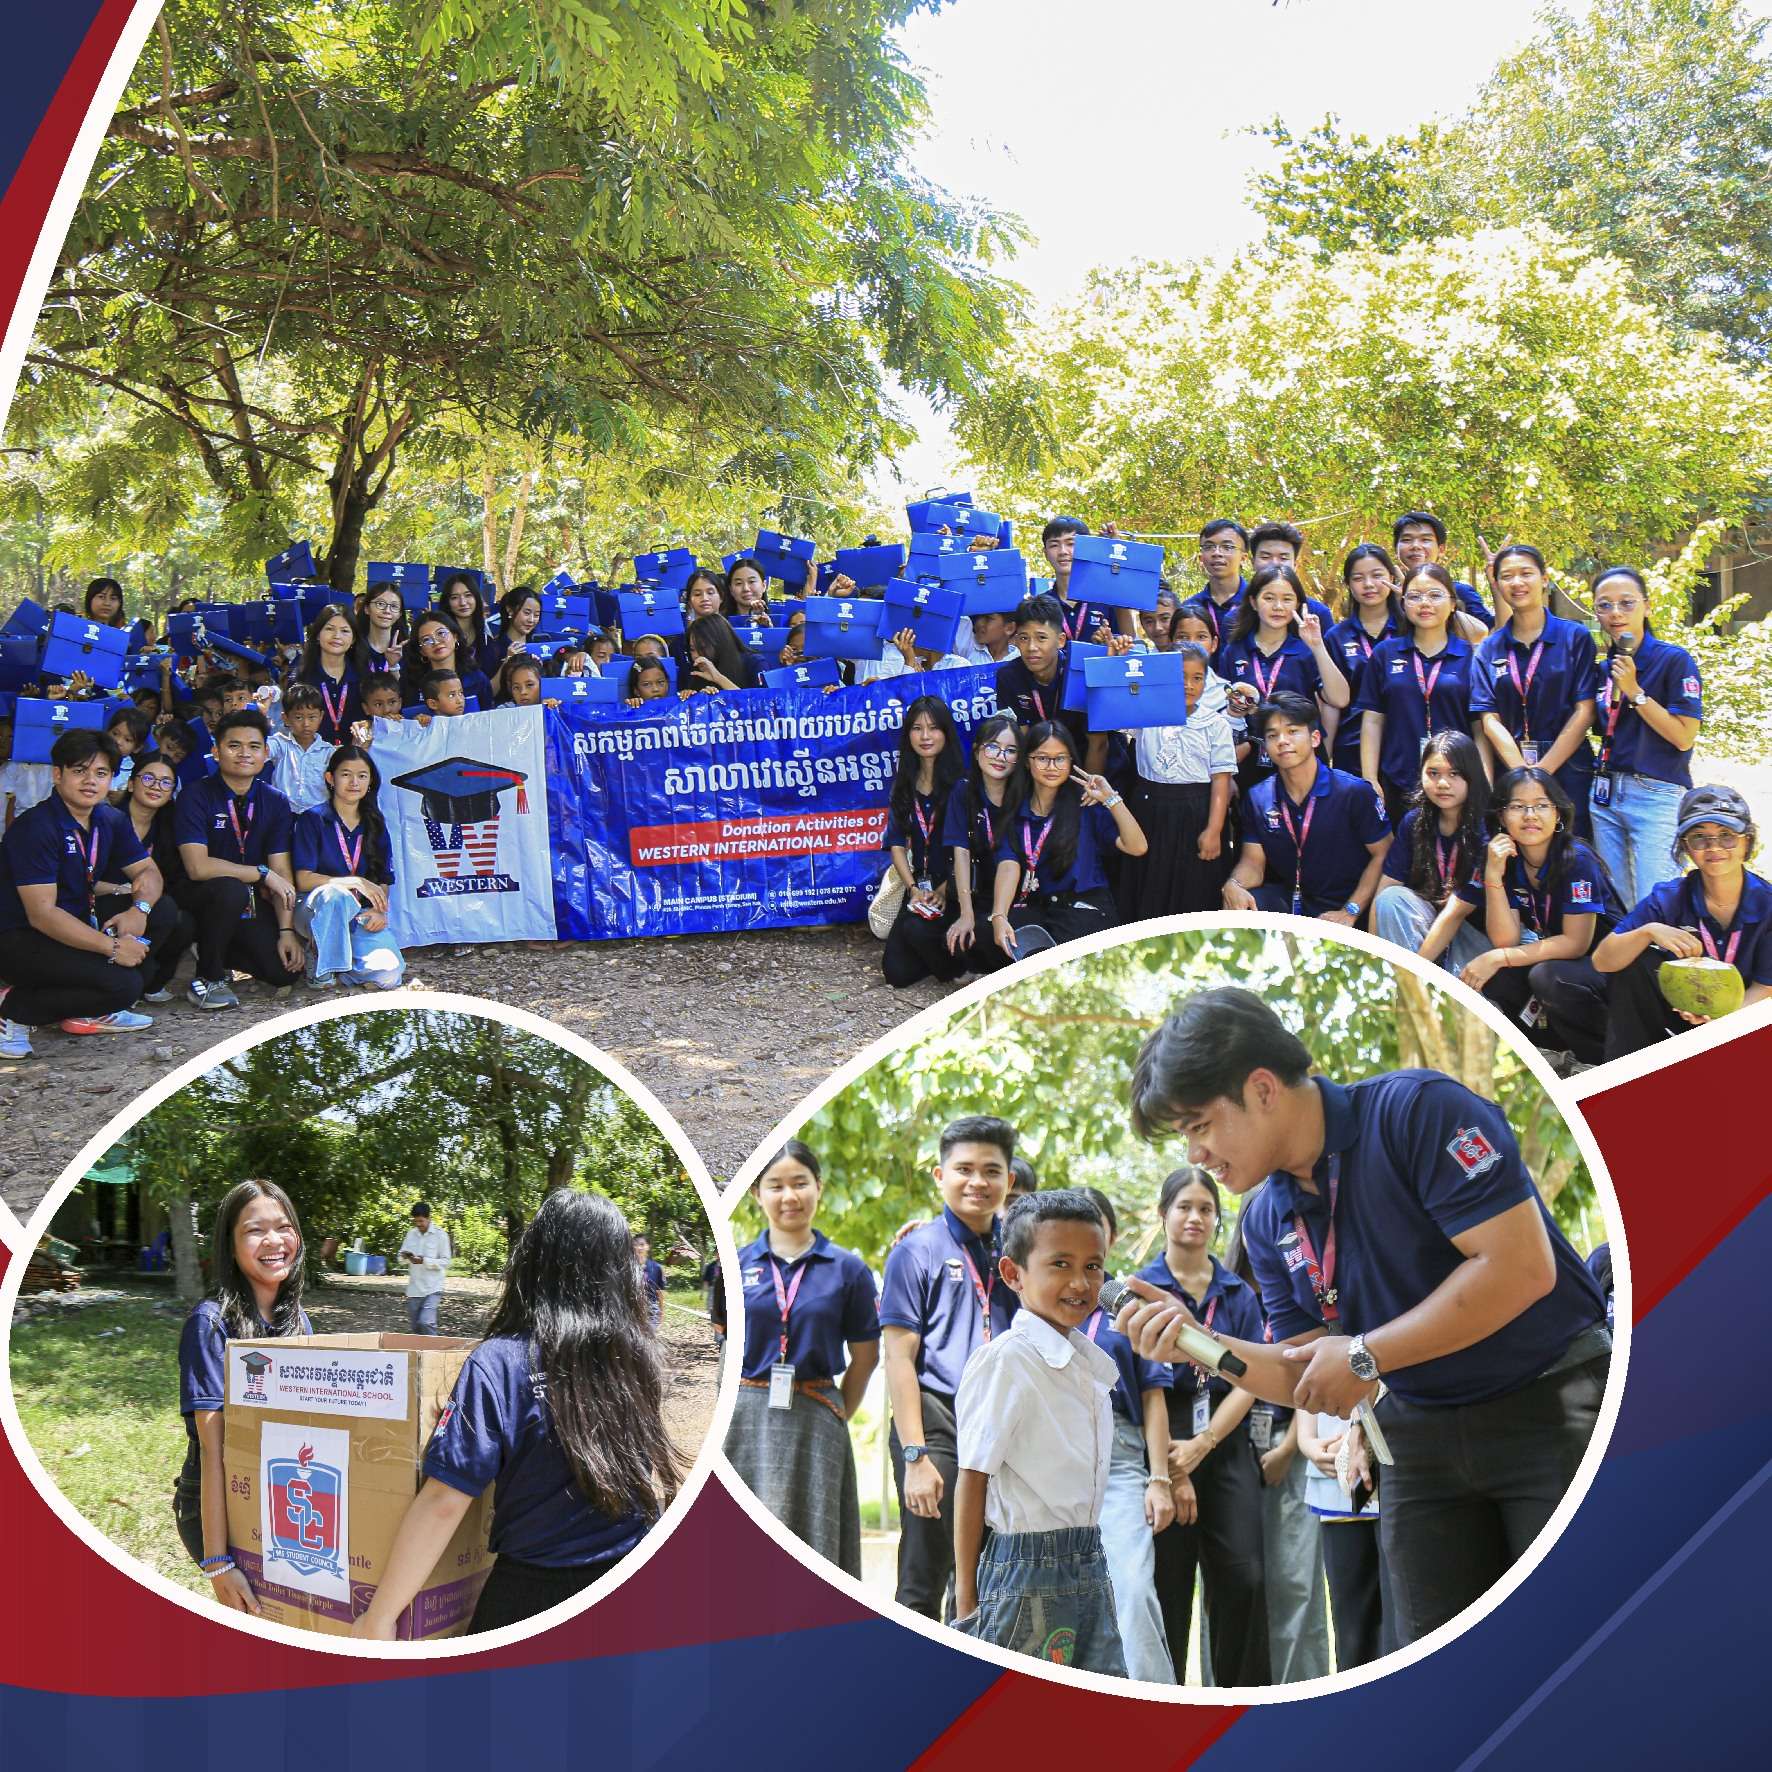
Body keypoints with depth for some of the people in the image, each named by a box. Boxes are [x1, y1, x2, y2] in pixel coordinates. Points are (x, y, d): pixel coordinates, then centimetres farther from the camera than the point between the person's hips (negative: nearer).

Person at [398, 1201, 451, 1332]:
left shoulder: (440, 1235, -8)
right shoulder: (411, 1234, 7)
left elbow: (445, 1262, -9)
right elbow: (401, 1257, 14)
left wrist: (424, 1261, -22)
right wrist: (405, 1257, -10)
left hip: (432, 1288, -6)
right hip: (414, 1288, 6)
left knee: (426, 1323, -20)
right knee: (414, 1326, 11)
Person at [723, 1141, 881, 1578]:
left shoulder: (848, 1269, 3)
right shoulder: (734, 1264, 4)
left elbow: (864, 1359, 8)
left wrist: (833, 1419, 5)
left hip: (814, 1428, 0)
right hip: (743, 1426, 0)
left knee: (811, 1542, 2)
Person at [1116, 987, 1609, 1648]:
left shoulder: (1417, 1110, -17)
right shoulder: (1267, 1221, 5)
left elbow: (1522, 1266, -24)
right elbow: (1307, 1378, 7)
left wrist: (1363, 1356, -17)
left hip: (1552, 1403, -6)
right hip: (1424, 1439, 7)